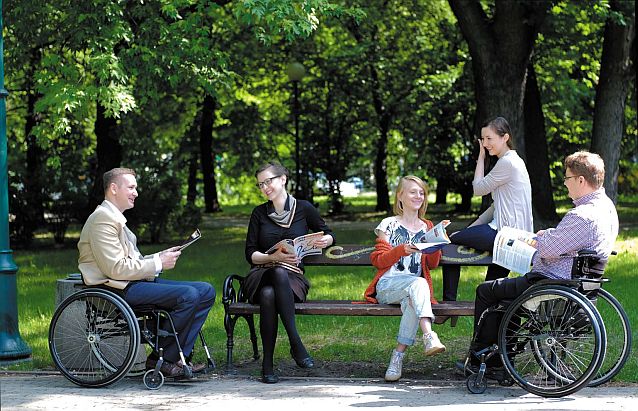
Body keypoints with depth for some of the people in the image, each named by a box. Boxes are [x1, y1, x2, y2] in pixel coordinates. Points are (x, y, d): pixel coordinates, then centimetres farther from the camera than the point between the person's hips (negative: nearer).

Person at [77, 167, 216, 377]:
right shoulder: (102, 219, -12)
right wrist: (158, 264, -13)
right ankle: (161, 359, -13)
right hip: (120, 289, -11)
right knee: (189, 295, -26)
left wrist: (160, 256, 6)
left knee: (206, 291, 1)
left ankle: (180, 356, -5)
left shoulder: (116, 218, 23)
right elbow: (117, 268, -19)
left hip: (139, 281, 11)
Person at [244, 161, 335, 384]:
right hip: (261, 275, 1)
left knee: (270, 293, -38)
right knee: (268, 294, -39)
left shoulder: (303, 208, 9)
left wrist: (324, 241, -3)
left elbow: (329, 234, 21)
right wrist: (274, 257, -12)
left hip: (293, 278, -1)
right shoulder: (259, 213, 13)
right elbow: (251, 254, 8)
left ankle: (268, 363, -37)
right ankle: (296, 345, -39)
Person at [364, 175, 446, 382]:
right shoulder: (389, 224, 11)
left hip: (415, 288, 2)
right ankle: (429, 335, -51)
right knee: (418, 283, -37)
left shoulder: (427, 227, 22)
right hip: (388, 285, -2)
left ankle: (398, 355, -36)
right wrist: (402, 250, -14)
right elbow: (378, 260, 3)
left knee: (412, 301, -37)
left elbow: (433, 264, 16)